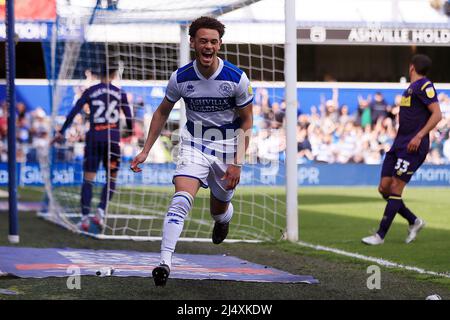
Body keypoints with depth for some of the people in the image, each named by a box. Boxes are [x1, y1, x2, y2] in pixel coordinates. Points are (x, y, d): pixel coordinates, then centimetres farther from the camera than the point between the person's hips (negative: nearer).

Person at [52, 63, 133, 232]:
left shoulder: (90, 91, 4)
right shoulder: (120, 93, 5)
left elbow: (73, 112, -1)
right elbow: (128, 117, 8)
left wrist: (61, 132, 3)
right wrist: (130, 131, 28)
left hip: (94, 138, 0)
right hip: (112, 139, 0)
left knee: (88, 179, 5)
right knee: (111, 178, 11)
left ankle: (85, 218, -3)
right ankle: (101, 211, -6)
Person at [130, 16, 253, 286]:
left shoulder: (237, 78, -15)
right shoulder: (181, 78, -10)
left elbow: (247, 122, -5)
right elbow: (163, 112, 7)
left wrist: (237, 163, -11)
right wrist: (146, 150, 4)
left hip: (227, 149, 0)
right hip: (193, 146, 0)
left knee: (219, 210, 15)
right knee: (181, 199, -24)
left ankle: (224, 218, 55)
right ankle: (165, 262, -29)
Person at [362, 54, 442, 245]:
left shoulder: (424, 86, -9)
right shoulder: (411, 88, 19)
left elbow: (437, 114, -17)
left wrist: (419, 136, -23)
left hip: (412, 147, -9)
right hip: (399, 144, 9)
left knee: (395, 189, -9)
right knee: (384, 188, 5)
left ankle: (380, 236, -7)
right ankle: (414, 222, 18)